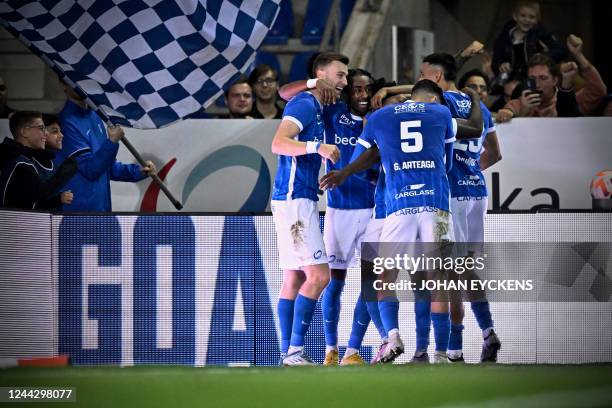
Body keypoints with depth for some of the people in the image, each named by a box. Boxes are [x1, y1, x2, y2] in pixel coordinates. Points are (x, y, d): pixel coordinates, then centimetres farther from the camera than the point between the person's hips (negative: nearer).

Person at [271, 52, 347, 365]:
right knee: (318, 275, -14)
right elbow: (278, 143, -23)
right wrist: (317, 147, -34)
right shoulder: (304, 104, -11)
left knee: (294, 279, 10)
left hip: (301, 201, 10)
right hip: (295, 200, -10)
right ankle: (295, 351, -13)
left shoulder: (318, 108, 18)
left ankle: (287, 353, 12)